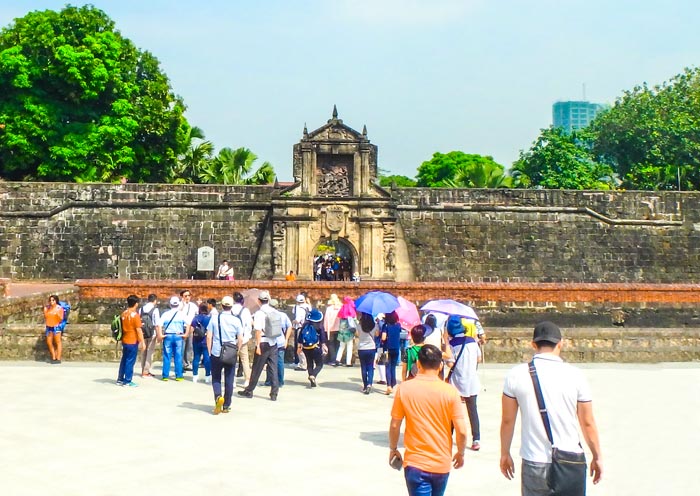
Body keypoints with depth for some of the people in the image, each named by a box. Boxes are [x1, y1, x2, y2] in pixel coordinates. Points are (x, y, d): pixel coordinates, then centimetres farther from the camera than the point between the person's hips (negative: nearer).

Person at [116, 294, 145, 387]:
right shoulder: (135, 315, -15)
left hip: (124, 341, 7)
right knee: (130, 361, -1)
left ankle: (120, 379, 19)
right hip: (133, 341, -7)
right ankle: (128, 381, 3)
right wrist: (142, 342, -10)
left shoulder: (123, 314, 5)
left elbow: (122, 327, 13)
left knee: (124, 360, 14)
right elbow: (139, 330, -16)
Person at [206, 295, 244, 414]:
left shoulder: (214, 319, -4)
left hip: (216, 353, 0)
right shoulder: (236, 320, -3)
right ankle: (226, 406, 14)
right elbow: (240, 339, -2)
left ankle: (218, 397, -15)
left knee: (216, 379, 12)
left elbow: (209, 337, -2)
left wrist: (209, 351, 8)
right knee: (229, 380, 11)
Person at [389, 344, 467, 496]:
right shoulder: (450, 392, -10)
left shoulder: (404, 388, -10)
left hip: (415, 463, -2)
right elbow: (461, 431, -9)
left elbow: (394, 425, -4)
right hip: (442, 464, 2)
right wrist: (460, 453, 9)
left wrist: (393, 449, 14)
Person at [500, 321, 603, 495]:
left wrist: (505, 453, 14)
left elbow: (508, 420, 1)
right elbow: (587, 423, 0)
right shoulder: (574, 375, -6)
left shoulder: (516, 375, -5)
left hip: (534, 464, 0)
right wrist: (597, 457, 13)